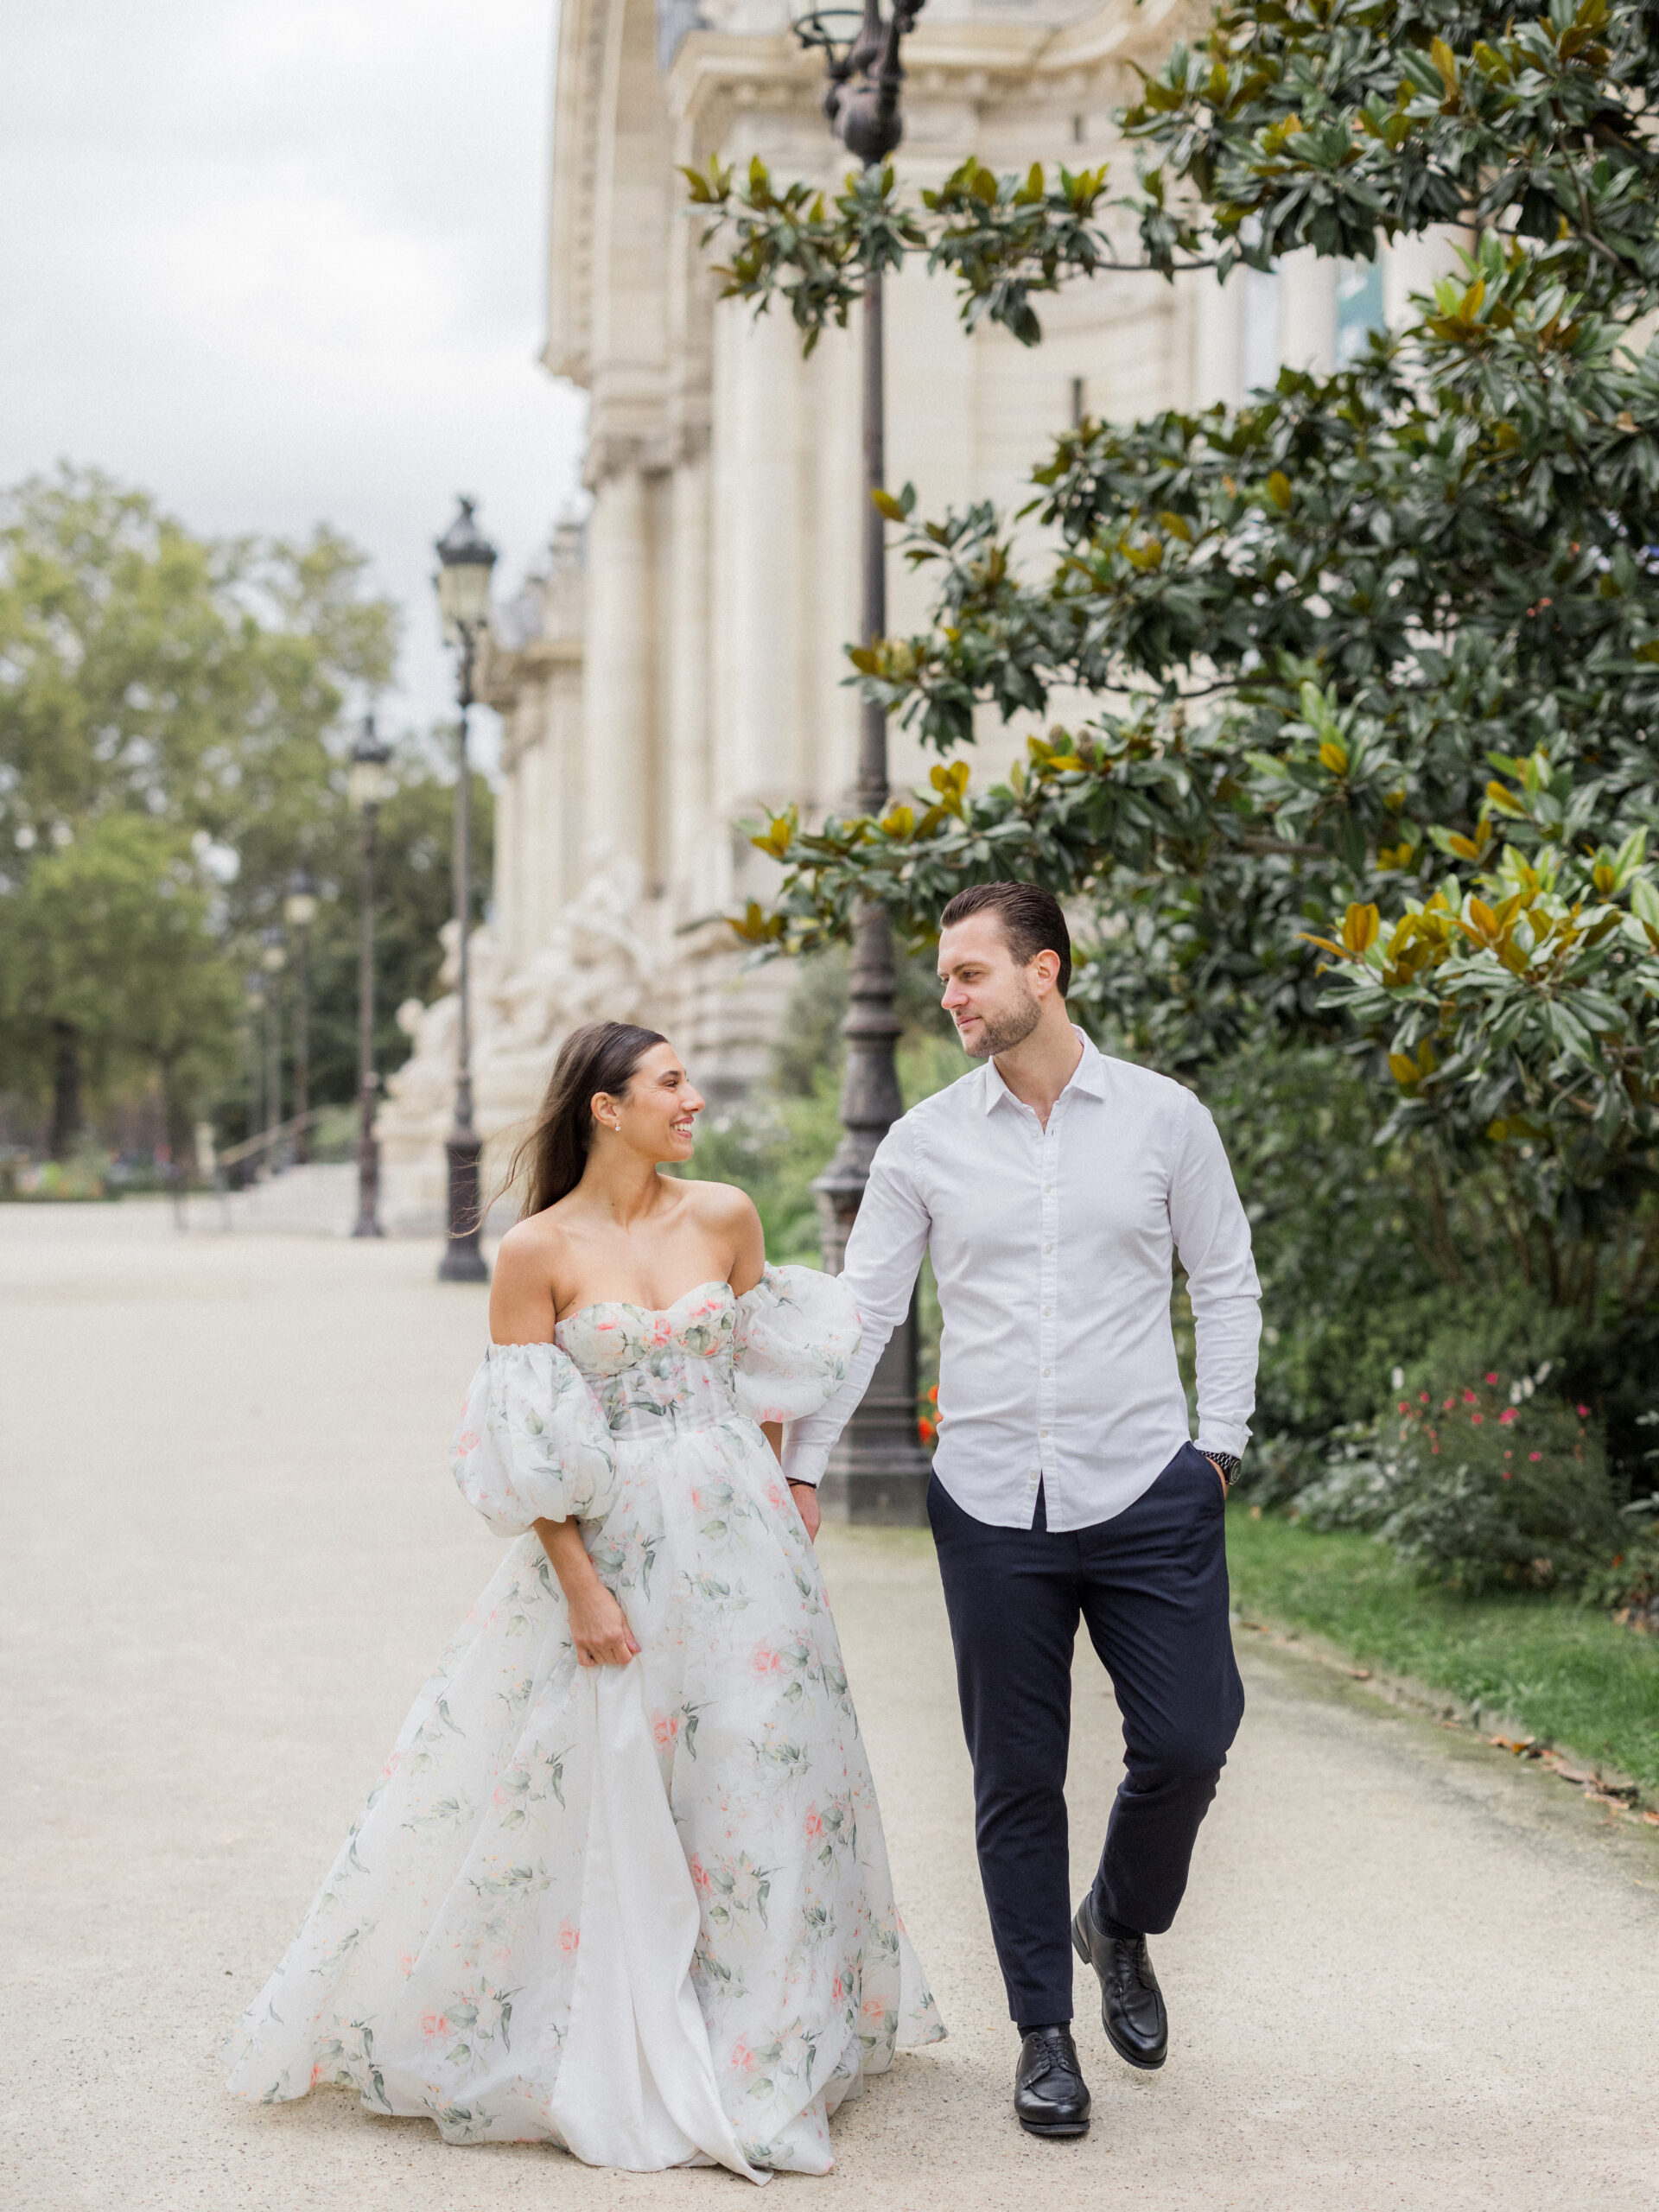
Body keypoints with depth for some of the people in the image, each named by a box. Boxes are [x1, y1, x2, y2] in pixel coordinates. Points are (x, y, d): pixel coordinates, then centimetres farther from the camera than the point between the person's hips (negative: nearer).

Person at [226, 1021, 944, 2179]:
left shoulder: (726, 1217, 3)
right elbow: (525, 1449, -7)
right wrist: (581, 1586, -12)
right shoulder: (537, 1251, -7)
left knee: (754, 1788, 8)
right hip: (608, 1548, -3)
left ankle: (766, 2043, 22)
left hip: (739, 1542, 3)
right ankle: (603, 2057, 20)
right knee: (595, 1796, 4)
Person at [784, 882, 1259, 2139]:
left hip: (1148, 1491, 0)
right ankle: (1045, 2032, 21)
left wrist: (1220, 1442, 3)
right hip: (991, 1504, 1)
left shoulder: (1162, 1117, 1)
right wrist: (800, 1466, 3)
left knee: (1189, 1741, -3)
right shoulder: (925, 1142, 3)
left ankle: (1121, 1924, 29)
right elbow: (862, 1310, 6)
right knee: (1017, 1778, 6)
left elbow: (1227, 1286, 8)